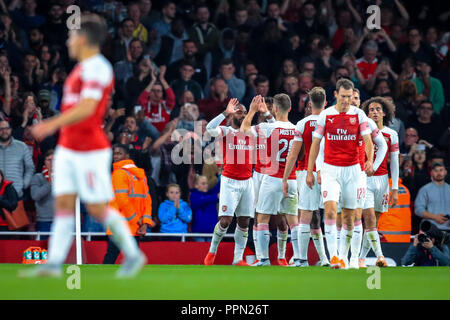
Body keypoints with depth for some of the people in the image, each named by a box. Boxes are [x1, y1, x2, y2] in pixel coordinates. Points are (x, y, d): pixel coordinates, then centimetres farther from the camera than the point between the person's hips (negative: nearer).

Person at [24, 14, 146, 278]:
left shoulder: (97, 68, -15)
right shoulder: (83, 68, 15)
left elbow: (86, 108, -27)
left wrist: (53, 124, -33)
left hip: (91, 152, -9)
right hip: (67, 149, 9)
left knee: (98, 208, -4)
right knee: (63, 204, 1)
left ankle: (133, 255, 10)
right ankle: (54, 264, -3)